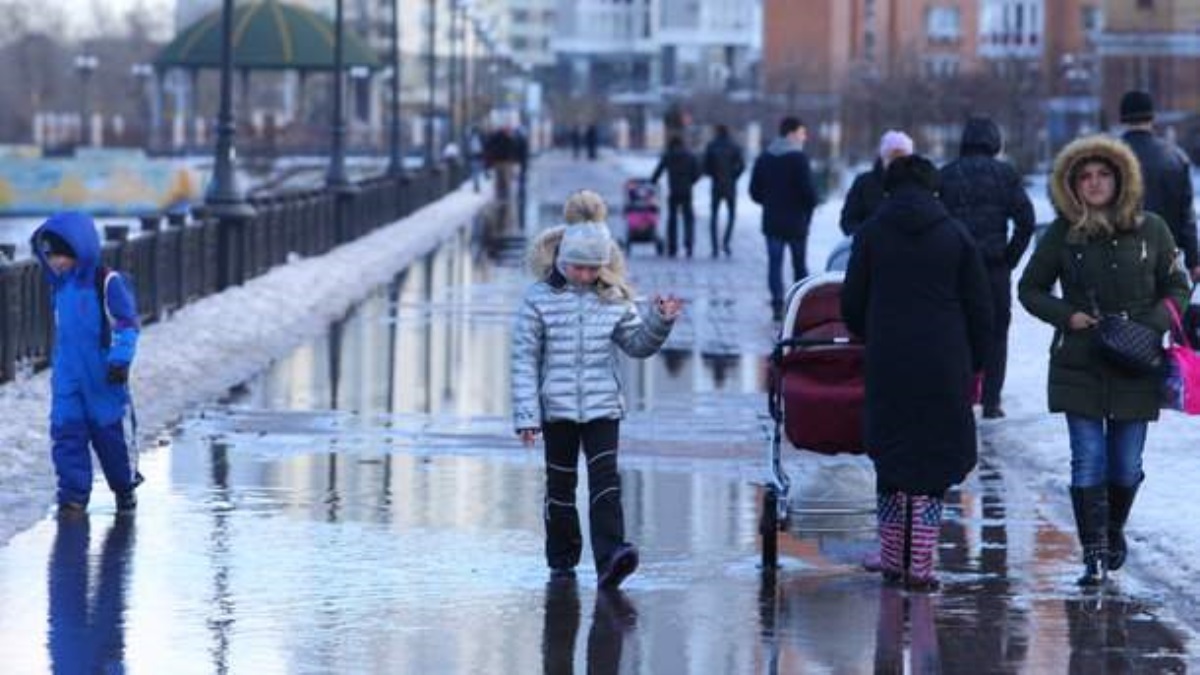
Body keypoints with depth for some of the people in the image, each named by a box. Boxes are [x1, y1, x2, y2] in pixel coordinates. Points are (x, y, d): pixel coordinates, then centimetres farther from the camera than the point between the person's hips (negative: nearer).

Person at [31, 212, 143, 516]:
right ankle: (73, 493, 3)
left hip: (103, 378, -5)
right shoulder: (60, 286, 8)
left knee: (111, 433, 5)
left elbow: (127, 324, -12)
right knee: (66, 433, -2)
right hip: (68, 377, 5)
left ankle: (126, 487, 24)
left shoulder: (107, 284, -11)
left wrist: (120, 359, -19)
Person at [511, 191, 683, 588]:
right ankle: (562, 559, 23)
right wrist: (526, 414, -9)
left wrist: (660, 321, -7)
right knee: (561, 483, 9)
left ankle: (609, 558, -22)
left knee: (605, 480, -12)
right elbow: (524, 360, -5)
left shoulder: (613, 299, 3)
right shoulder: (539, 300, -5)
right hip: (557, 408, -1)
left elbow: (637, 345, 13)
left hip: (602, 406, 1)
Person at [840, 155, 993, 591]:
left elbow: (851, 305, 4)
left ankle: (892, 558, 16)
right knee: (935, 459, 4)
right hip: (944, 370, 0)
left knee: (891, 458, 12)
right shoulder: (956, 236, 3)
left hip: (888, 364, 1)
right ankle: (920, 566, -1)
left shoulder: (871, 233, 2)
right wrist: (973, 363, 13)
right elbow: (980, 310, 3)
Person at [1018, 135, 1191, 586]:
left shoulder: (1150, 230, 1)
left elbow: (1177, 288, 9)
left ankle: (1114, 529, 34)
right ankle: (1095, 553, -4)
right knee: (1088, 460, -7)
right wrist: (1066, 315, -7)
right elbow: (1030, 289, 10)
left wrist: (1150, 325, -8)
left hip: (1135, 368, 1)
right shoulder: (1063, 234, 1)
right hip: (1078, 366, -1)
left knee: (1126, 464, 7)